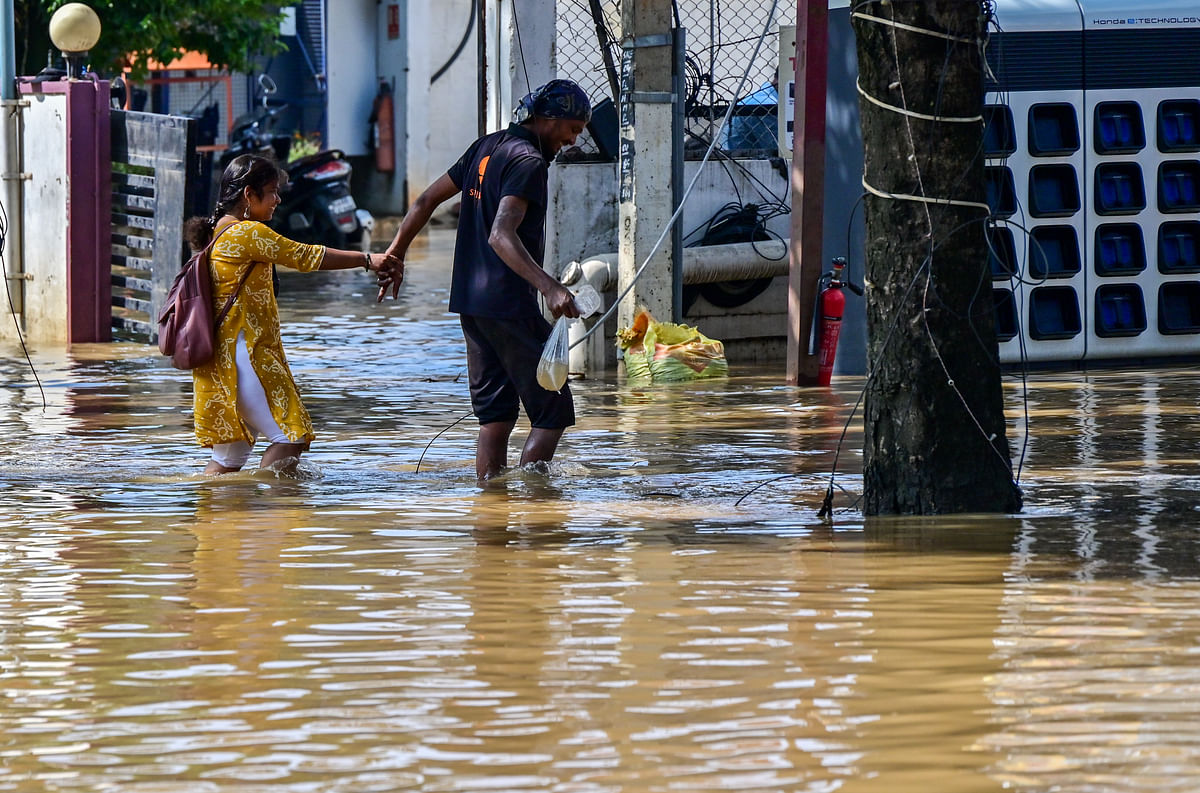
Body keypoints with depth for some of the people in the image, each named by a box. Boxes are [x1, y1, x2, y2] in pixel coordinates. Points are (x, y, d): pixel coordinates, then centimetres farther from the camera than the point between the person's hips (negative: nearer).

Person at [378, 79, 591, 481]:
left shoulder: (487, 147, 14)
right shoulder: (528, 162, -14)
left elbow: (427, 200, 20)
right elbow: (501, 236, -27)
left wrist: (395, 255, 29)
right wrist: (550, 288, -37)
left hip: (470, 301, 9)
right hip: (510, 305, -9)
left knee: (495, 416, 12)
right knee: (553, 414, -5)